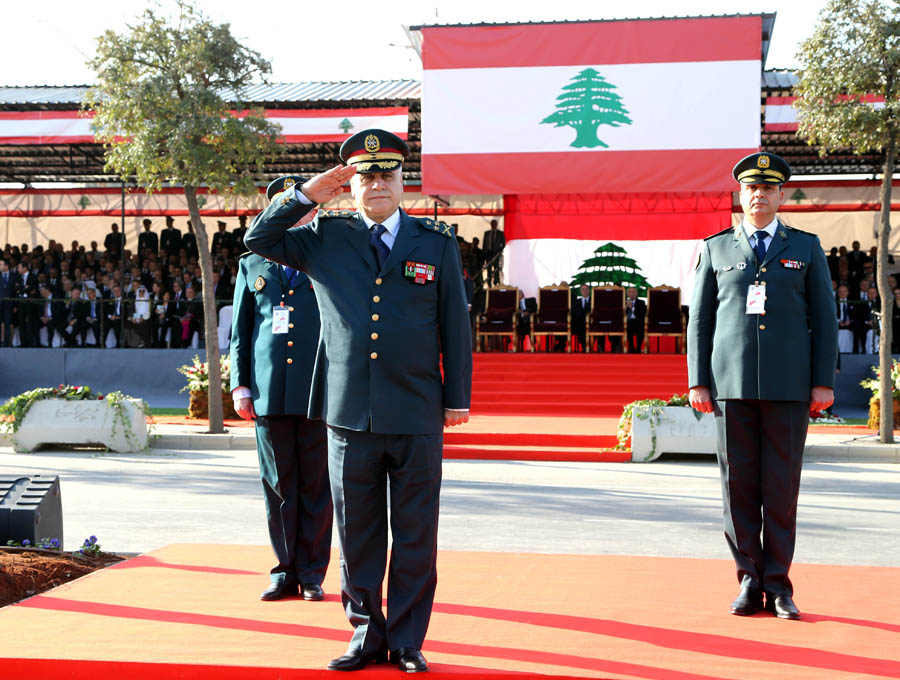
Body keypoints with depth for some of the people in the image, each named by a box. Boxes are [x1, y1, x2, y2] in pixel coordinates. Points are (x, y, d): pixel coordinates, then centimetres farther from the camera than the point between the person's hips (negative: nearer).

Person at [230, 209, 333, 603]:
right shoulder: (251, 266, 15)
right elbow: (239, 331, 16)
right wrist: (239, 385, 7)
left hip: (317, 393, -1)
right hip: (269, 393, 2)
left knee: (316, 486, 2)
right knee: (278, 486, 4)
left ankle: (312, 573, 10)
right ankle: (285, 571, 13)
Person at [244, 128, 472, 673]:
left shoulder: (437, 243, 7)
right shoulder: (326, 238, 9)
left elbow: (456, 325, 8)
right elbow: (260, 239, 11)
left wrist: (458, 397, 5)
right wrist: (305, 194, 1)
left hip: (417, 418, -1)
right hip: (349, 415, 1)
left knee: (415, 536, 5)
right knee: (358, 535, 9)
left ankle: (407, 640, 17)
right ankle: (367, 634, 22)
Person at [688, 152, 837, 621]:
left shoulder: (807, 248, 9)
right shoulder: (715, 249, 10)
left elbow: (823, 318, 5)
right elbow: (700, 319, 8)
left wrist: (823, 383, -3)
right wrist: (697, 382, 0)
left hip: (788, 385, -1)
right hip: (732, 384, 1)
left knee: (782, 485, -1)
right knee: (738, 484, 1)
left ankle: (778, 586, 7)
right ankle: (750, 582, 11)